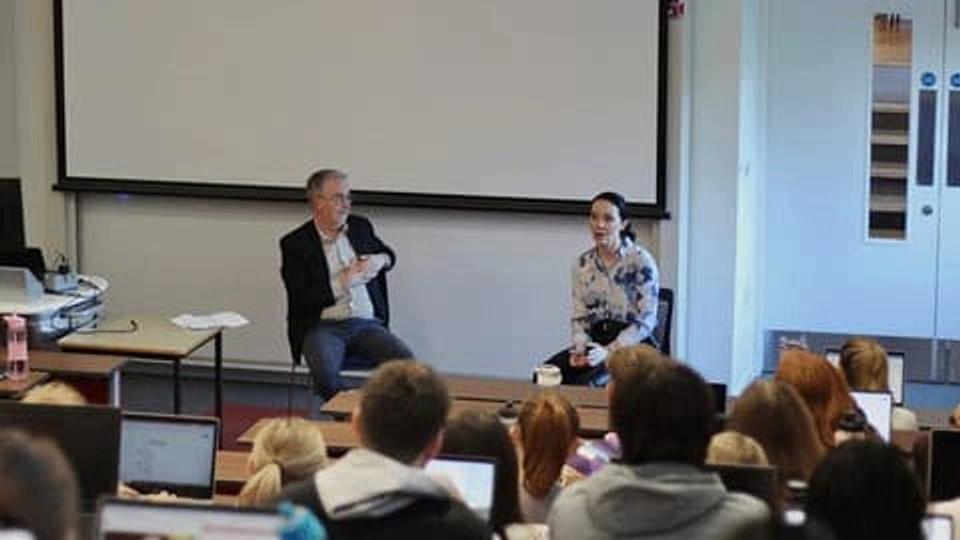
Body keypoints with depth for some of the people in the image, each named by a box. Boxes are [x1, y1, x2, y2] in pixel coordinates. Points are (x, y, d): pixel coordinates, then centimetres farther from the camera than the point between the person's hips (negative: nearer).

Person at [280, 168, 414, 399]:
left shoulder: (361, 226, 13)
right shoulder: (295, 243, -1)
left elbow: (389, 255, 31)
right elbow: (300, 300, -9)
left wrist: (380, 260, 6)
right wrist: (344, 282, -13)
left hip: (367, 325, 3)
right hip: (322, 326, -3)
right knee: (325, 372, -35)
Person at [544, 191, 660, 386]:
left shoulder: (641, 261, -9)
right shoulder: (582, 264, 7)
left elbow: (645, 321, -11)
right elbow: (579, 317, 9)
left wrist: (609, 351, -20)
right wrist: (579, 348, -11)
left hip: (634, 345, -5)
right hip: (596, 340, 5)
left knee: (587, 382, -32)